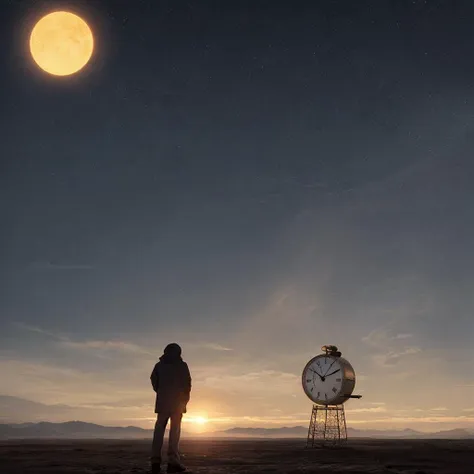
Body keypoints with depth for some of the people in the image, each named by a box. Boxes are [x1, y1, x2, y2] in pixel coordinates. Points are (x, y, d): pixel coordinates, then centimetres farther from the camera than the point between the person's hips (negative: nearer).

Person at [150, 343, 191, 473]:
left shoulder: (159, 365, 12)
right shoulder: (182, 365, 4)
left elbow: (154, 380, 6)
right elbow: (187, 383, -1)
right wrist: (185, 398, 11)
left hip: (162, 401, 3)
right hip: (177, 401, -2)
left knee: (159, 429, 4)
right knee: (175, 430, -4)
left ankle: (155, 461, -6)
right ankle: (173, 462, -13)